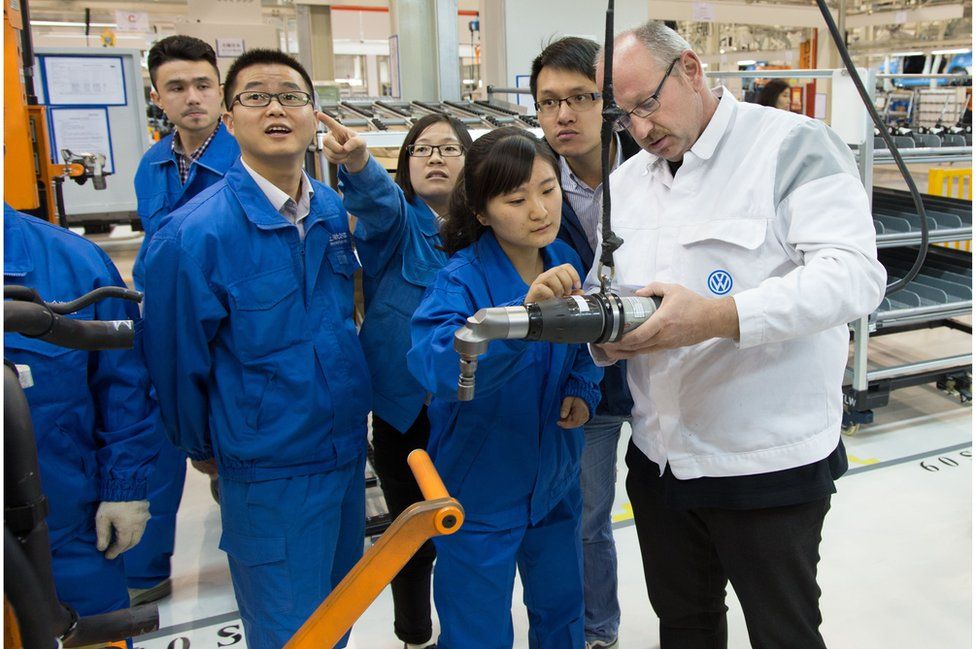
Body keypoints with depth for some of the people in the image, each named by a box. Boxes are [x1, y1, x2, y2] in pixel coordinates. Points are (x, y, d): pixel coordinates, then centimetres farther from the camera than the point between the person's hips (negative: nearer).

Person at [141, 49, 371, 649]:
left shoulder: (335, 211, -1)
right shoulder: (192, 235, -19)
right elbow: (176, 366, -8)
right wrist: (206, 448, 4)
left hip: (349, 454, 6)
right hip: (271, 476, -5)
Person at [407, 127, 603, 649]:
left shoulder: (565, 264, -4)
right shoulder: (461, 280, -22)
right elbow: (435, 366, -41)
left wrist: (582, 391, -5)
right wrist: (523, 311, -53)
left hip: (555, 483, 5)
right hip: (481, 493, -5)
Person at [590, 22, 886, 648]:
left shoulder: (794, 145, -10)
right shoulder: (626, 182, 10)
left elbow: (854, 272, -22)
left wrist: (721, 318, -35)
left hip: (771, 463, -5)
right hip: (658, 456, 6)